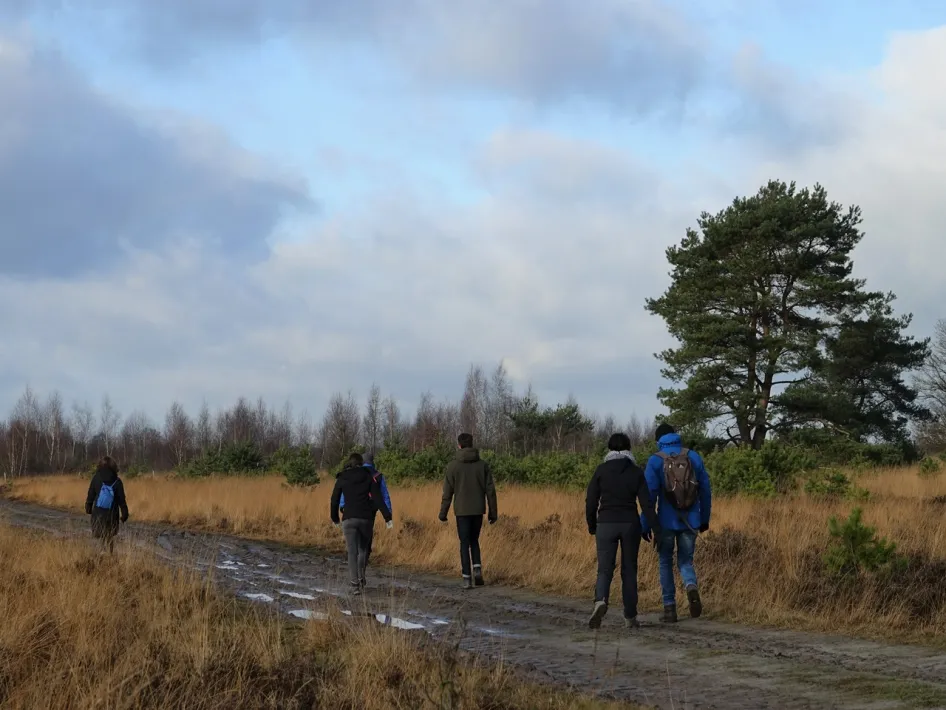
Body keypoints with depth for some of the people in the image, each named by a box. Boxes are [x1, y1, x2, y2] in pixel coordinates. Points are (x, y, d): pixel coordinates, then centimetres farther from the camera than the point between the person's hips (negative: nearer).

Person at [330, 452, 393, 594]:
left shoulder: (342, 479, 6)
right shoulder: (369, 478, 4)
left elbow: (334, 500, 10)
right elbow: (378, 498, -5)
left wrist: (334, 518, 25)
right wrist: (387, 517, -7)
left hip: (349, 519, 0)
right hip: (366, 518, 0)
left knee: (352, 552, -2)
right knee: (363, 549, 21)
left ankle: (355, 584, -12)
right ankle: (361, 578, 19)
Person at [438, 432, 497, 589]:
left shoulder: (453, 465, -6)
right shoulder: (482, 464, 1)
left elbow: (448, 492, -5)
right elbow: (490, 490, 1)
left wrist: (443, 513, 3)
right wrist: (493, 512, 7)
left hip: (462, 511, -2)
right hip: (478, 510, 2)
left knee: (464, 544, 5)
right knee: (474, 541, 19)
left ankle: (467, 579, -1)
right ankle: (477, 569, -1)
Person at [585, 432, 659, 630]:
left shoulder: (601, 470, 0)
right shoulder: (636, 472, 1)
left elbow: (591, 501, 0)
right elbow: (646, 503, -5)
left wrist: (592, 527, 11)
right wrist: (656, 528, -4)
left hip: (606, 524, -1)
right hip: (630, 524, 1)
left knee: (605, 570, 1)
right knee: (629, 571, 12)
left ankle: (600, 601, -29)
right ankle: (630, 617, 13)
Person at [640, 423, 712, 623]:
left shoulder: (655, 461, -5)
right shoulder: (694, 457, 3)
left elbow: (649, 494, -9)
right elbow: (705, 490, 6)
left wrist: (645, 525, -4)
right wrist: (704, 519, 17)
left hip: (666, 522, -2)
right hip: (690, 522, 2)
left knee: (666, 563, 13)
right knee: (685, 561, 15)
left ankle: (670, 607, 10)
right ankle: (692, 587, -17)